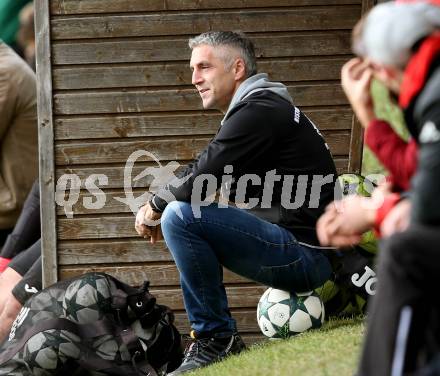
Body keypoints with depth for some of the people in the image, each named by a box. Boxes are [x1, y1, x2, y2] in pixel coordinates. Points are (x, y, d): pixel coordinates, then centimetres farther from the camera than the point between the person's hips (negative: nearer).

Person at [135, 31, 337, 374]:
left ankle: (216, 339, -10)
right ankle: (218, 340, 17)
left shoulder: (258, 111, -13)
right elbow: (202, 177, 19)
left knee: (181, 216, -19)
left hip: (304, 253, -10)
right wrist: (159, 207, 3)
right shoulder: (257, 106, 18)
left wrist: (154, 208, -1)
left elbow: (200, 180, -18)